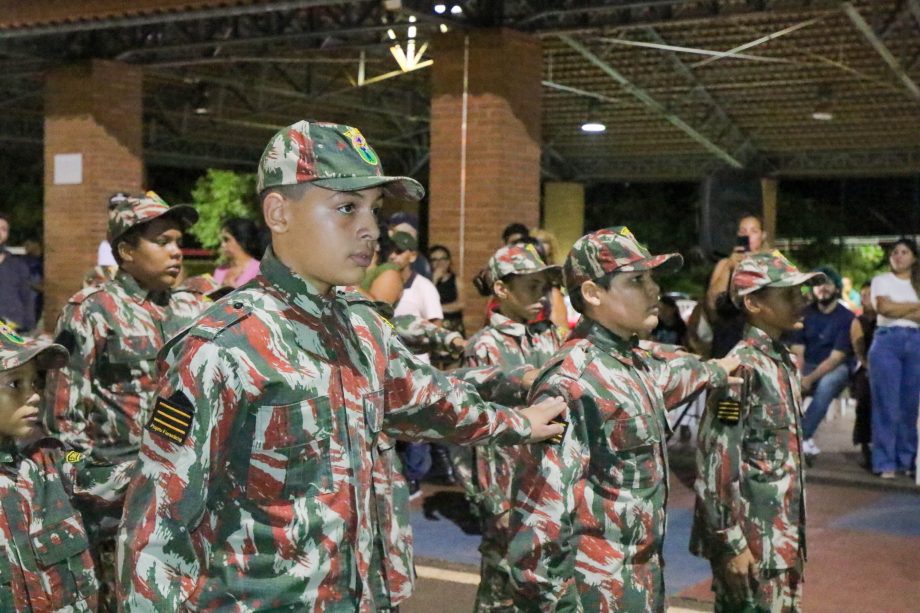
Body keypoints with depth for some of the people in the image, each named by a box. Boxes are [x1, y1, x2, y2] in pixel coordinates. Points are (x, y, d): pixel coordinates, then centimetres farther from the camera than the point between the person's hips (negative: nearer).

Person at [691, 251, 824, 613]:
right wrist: (732, 541, -20)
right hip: (752, 536, -8)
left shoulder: (785, 361, 10)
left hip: (784, 533, 8)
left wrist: (794, 531, 17)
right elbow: (716, 459, -20)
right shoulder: (742, 366, -16)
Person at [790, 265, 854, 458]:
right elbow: (798, 352, -3)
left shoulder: (847, 318, -9)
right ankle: (804, 439, -23)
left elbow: (836, 358, -15)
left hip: (836, 368, -3)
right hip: (808, 365, 3)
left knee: (826, 384, -38)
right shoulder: (805, 313, 2)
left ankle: (800, 437, -37)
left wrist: (810, 378, -27)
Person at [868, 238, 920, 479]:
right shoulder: (881, 280, 10)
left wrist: (899, 311, -7)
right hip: (887, 341, -3)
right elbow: (883, 307, -7)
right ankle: (885, 463, -5)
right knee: (886, 404, -6)